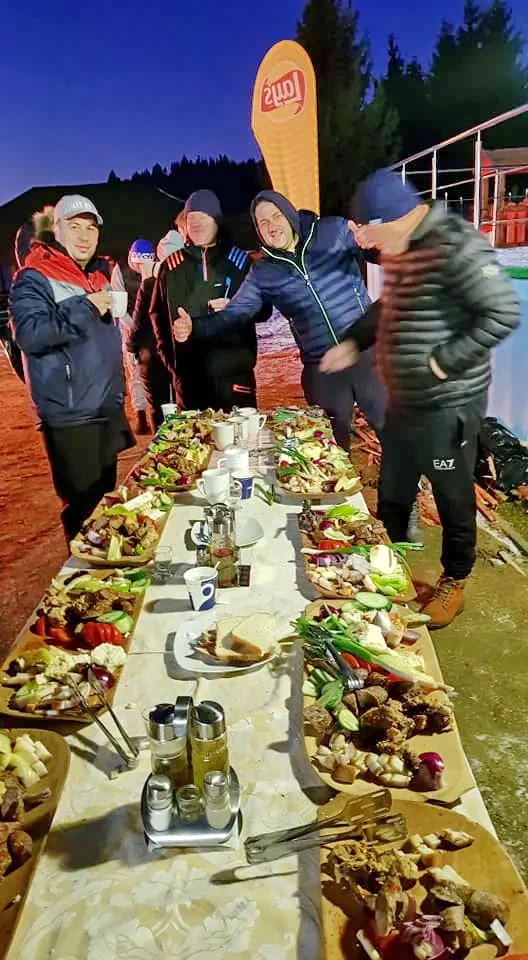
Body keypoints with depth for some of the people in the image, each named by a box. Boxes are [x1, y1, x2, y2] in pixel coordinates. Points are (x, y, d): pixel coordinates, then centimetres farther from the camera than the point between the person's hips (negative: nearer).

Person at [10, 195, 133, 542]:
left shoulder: (101, 273, 14)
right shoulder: (34, 278, -8)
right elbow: (30, 335, -24)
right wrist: (85, 309, -23)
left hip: (108, 408, 7)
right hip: (70, 415, -7)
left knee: (106, 496, 18)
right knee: (83, 506, -1)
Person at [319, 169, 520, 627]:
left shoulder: (455, 246, -20)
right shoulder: (400, 247, 7)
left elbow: (504, 314, -24)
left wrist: (446, 361, -22)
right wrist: (354, 342, 11)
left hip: (447, 406, -9)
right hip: (403, 400, 9)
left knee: (453, 499, 10)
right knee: (391, 496, 20)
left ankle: (453, 584, 31)